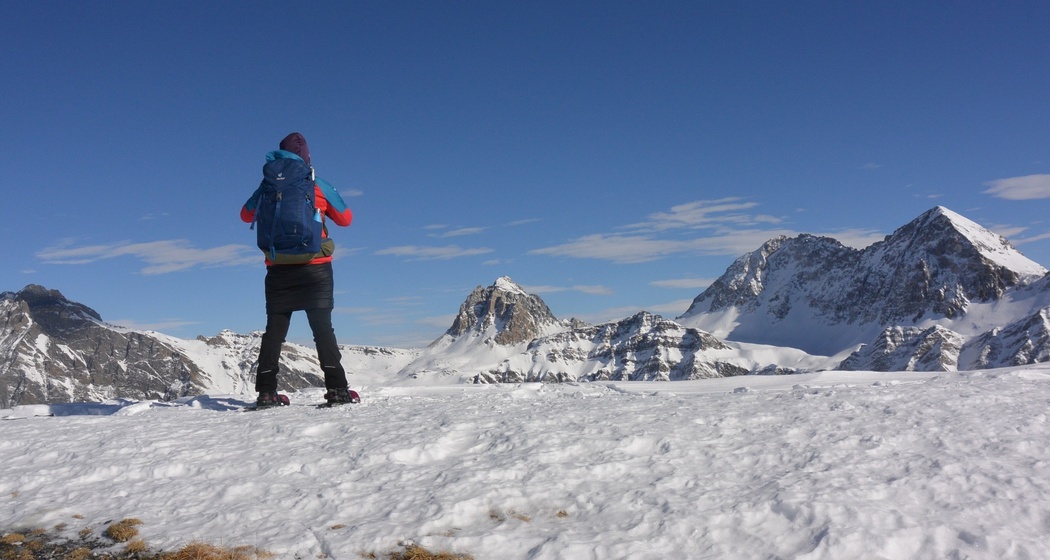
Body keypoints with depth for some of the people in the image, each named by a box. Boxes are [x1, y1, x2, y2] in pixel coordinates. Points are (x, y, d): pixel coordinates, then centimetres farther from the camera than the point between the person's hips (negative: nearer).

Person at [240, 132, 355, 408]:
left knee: (275, 329, 6)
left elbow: (246, 215, 18)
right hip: (315, 268, -2)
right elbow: (346, 219, 8)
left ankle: (266, 391, 3)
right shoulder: (319, 187, -2)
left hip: (278, 269, 2)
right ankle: (336, 388, -8)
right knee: (323, 328, -1)